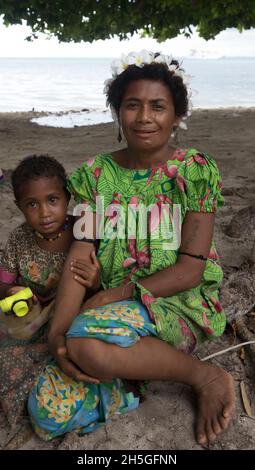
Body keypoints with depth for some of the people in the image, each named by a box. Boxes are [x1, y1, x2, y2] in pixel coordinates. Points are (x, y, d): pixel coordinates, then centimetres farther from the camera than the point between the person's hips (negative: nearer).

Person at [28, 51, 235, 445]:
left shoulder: (197, 171, -5)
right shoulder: (94, 175, 3)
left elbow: (192, 268, -10)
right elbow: (81, 256, -5)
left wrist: (114, 295, -18)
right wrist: (59, 328, -21)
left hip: (181, 305, -3)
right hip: (105, 308, 4)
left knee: (88, 342, -34)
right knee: (48, 412, -15)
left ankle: (206, 376, -9)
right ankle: (140, 361, 8)